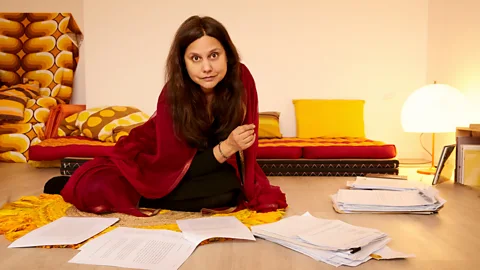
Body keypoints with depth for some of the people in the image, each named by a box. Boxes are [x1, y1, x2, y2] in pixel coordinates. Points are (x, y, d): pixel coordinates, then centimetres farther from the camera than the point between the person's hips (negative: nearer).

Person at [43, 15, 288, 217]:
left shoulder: (241, 78, -23)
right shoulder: (173, 95, -29)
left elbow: (245, 143, -13)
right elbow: (177, 168, -30)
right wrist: (226, 148, -42)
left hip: (208, 161, 4)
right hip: (157, 156, -3)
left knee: (229, 189, -29)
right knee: (99, 189, -25)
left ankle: (135, 195, -5)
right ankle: (74, 185, 15)